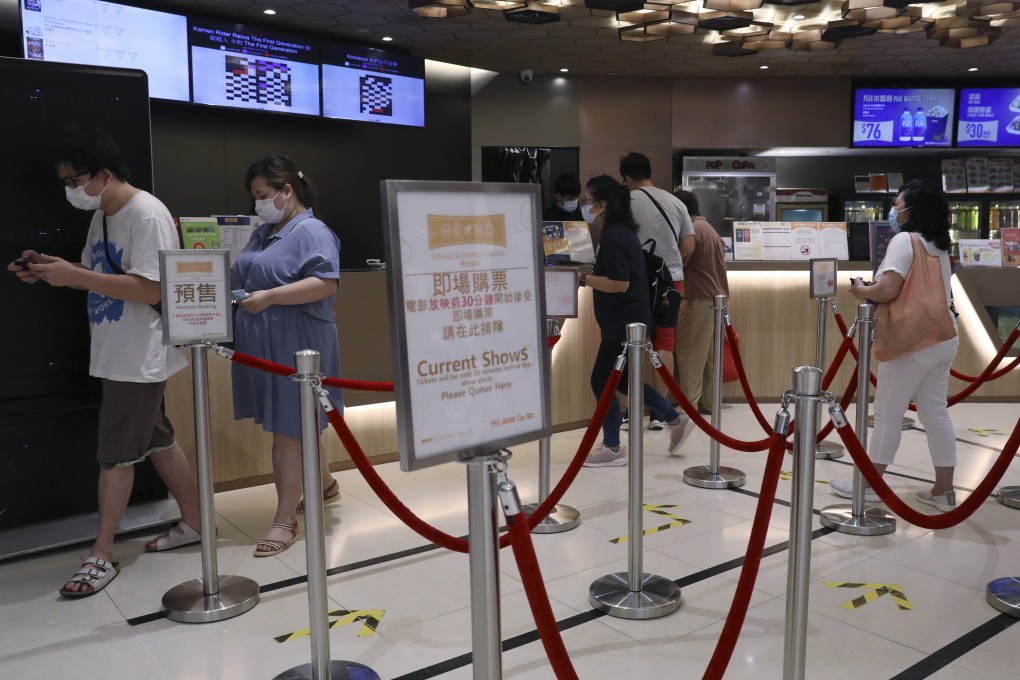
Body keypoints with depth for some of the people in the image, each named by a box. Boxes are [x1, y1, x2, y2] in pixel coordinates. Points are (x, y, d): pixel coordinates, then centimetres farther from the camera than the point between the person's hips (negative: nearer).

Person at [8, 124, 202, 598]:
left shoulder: (147, 215, -18)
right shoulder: (102, 215, 10)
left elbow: (150, 290, -25)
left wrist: (73, 275, -24)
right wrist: (52, 269, 0)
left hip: (139, 357, -9)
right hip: (117, 354, 9)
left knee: (115, 453, -1)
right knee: (156, 441, 15)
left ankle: (101, 555, 12)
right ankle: (192, 524, 28)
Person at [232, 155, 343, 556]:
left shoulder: (311, 231, -11)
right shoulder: (263, 234, 17)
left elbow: (326, 283, -23)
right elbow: (249, 279, 24)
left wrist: (270, 297, -27)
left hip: (295, 346, -9)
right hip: (263, 346, 9)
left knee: (287, 431, -4)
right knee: (296, 424, 18)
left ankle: (285, 520, 5)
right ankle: (325, 485, 38)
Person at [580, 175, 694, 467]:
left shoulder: (613, 237, -20)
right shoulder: (622, 232, 12)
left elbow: (619, 284, -26)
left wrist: (582, 278, -18)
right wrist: (589, 274, 10)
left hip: (623, 323, -10)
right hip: (628, 320, 10)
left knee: (602, 381, 0)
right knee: (619, 379, 18)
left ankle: (612, 448, 12)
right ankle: (676, 419, 25)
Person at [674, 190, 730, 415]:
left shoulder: (693, 230, -13)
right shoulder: (709, 229, 17)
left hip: (699, 299, -10)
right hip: (714, 297, 10)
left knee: (689, 353, -5)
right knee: (706, 353, 13)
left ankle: (688, 404, -2)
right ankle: (708, 401, 18)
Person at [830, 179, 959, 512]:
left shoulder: (904, 240, -12)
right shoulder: (939, 246, 14)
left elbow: (888, 290, -23)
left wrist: (861, 291, -4)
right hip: (942, 338, 8)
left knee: (887, 414, 2)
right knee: (936, 413, 11)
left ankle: (869, 485, 11)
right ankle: (944, 491, 15)